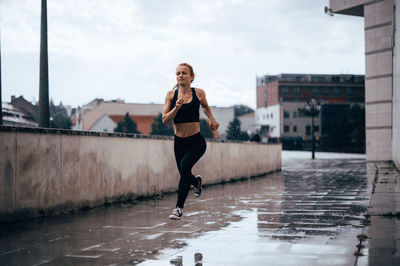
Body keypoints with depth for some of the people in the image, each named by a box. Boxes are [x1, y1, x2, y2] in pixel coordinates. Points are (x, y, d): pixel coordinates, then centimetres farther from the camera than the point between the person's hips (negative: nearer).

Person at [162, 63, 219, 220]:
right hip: (179, 142, 3)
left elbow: (205, 107, 20)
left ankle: (179, 207, -22)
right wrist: (176, 108, -22)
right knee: (184, 176, 14)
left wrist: (212, 119, 3)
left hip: (196, 141, -3)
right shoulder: (171, 95, -2)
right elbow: (165, 120, -7)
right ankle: (196, 181, 53)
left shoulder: (199, 93, -2)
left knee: (185, 166, -28)